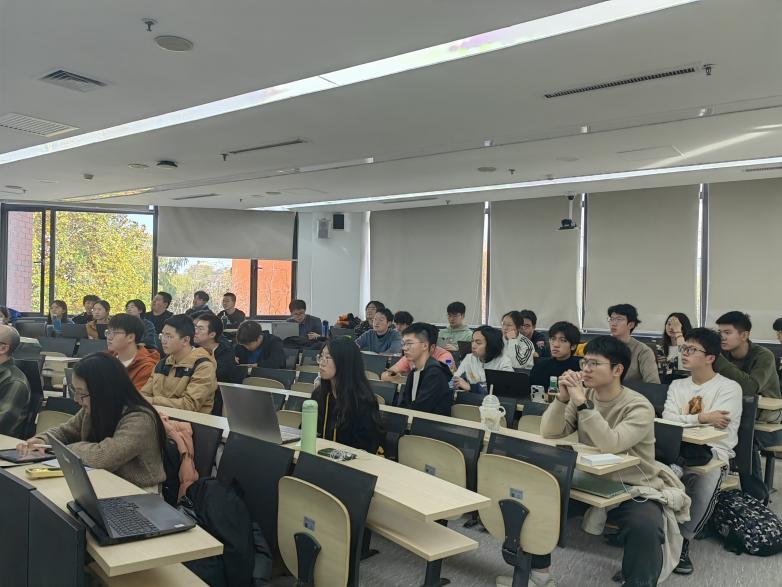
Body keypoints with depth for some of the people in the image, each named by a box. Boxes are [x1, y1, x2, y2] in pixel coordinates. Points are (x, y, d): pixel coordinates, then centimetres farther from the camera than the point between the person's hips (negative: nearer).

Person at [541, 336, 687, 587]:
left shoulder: (639, 407, -16)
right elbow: (550, 433, -6)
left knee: (644, 528, -35)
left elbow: (610, 444, -32)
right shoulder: (584, 396, 1)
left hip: (634, 489, -5)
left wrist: (582, 403, -33)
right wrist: (563, 398, -21)